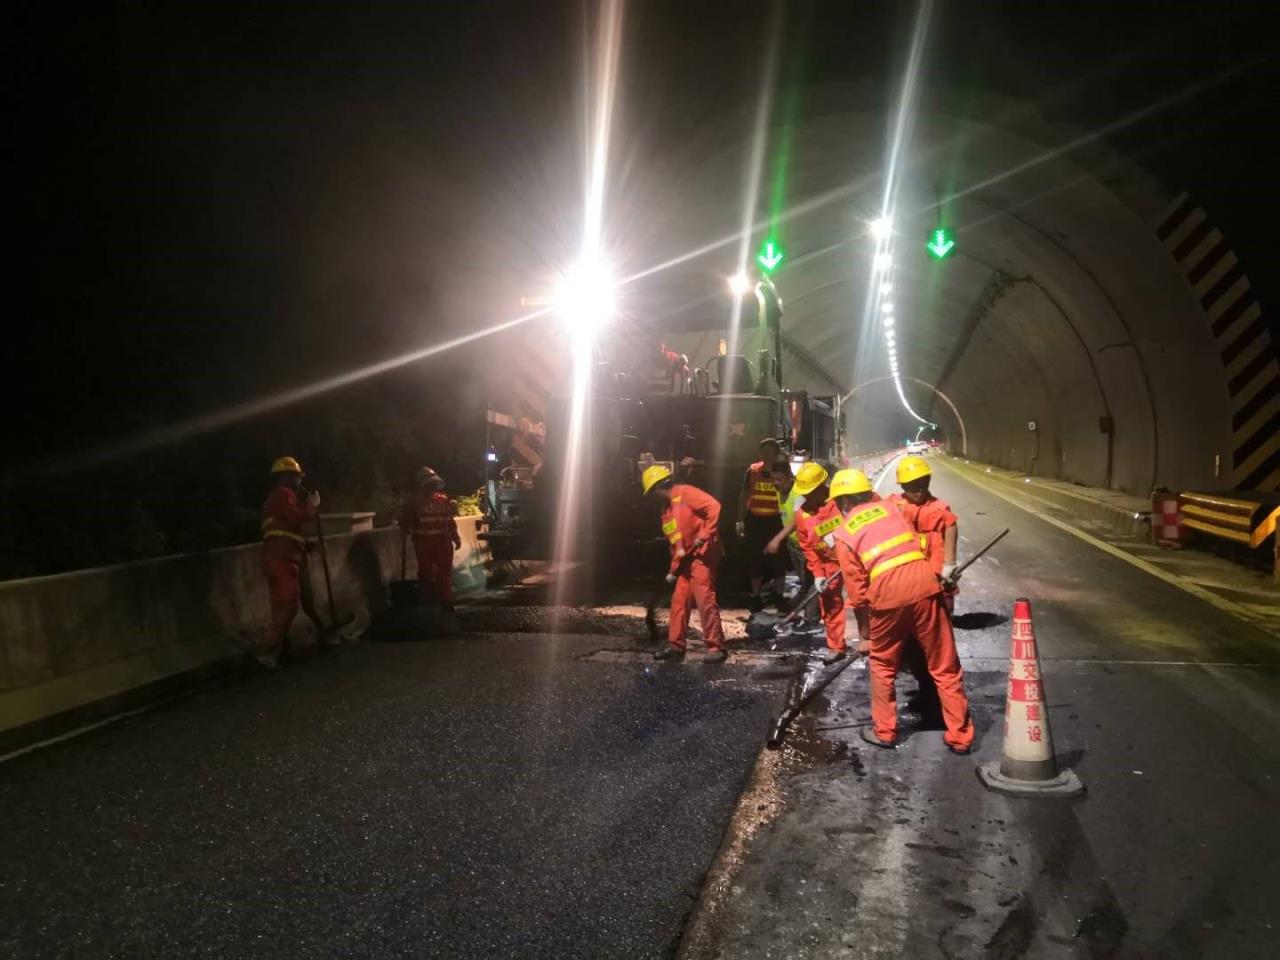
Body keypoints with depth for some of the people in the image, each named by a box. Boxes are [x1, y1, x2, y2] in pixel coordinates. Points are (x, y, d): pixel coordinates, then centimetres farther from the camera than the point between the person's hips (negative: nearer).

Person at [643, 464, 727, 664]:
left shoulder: (685, 493, -9)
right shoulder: (667, 509, 19)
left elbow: (714, 506, -21)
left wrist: (704, 536, -22)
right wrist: (673, 570, 19)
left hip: (703, 553, -9)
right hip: (686, 558, 9)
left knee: (704, 599, -12)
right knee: (679, 600, 9)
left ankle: (717, 647, -7)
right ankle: (676, 645, 17)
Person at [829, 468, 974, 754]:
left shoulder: (843, 535, 10)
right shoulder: (889, 507, 19)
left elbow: (856, 587, 10)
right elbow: (918, 546, 20)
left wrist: (863, 625, 20)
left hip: (888, 592, -2)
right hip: (924, 583, 2)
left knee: (882, 664, 21)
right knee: (945, 666, 12)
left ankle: (884, 731, 29)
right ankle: (959, 736, 19)